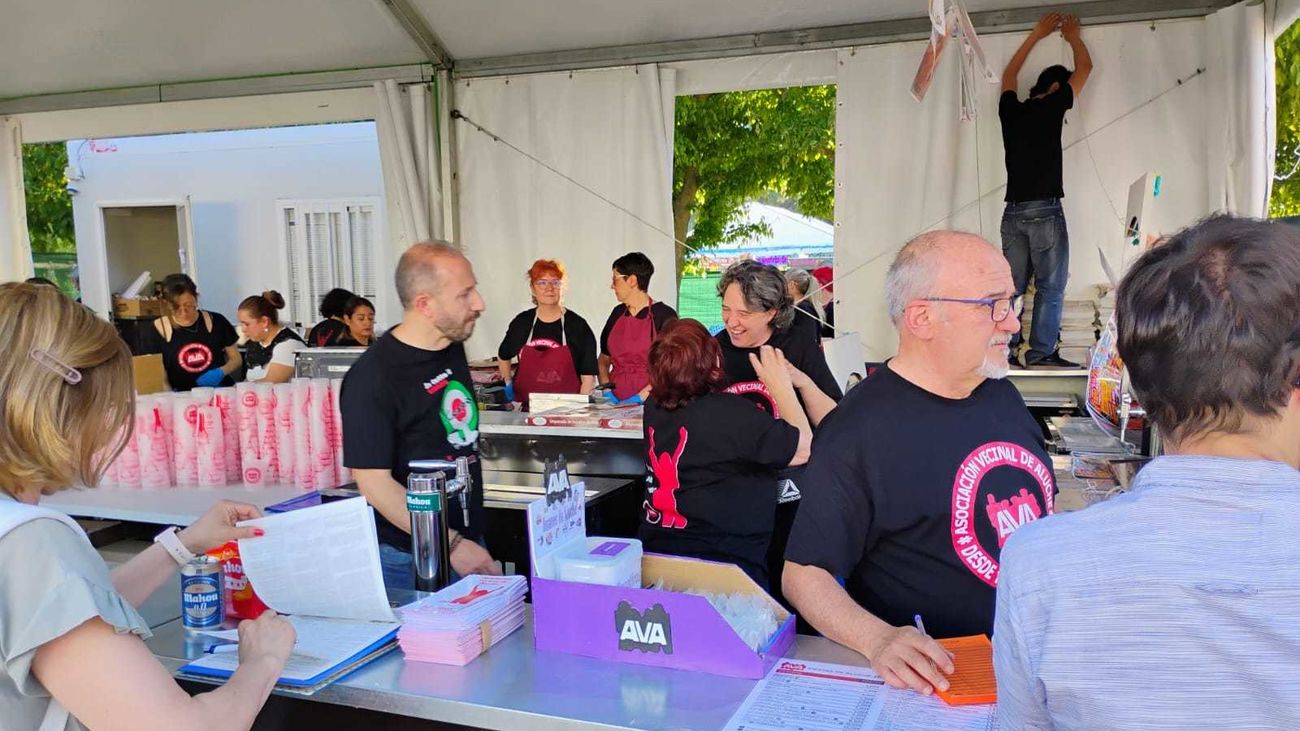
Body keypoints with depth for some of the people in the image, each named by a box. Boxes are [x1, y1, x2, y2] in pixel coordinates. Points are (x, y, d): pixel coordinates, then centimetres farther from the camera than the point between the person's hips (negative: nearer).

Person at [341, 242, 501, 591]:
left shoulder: (452, 348, 5)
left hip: (468, 540, 7)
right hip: (408, 562, -7)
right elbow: (374, 482, -21)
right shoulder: (373, 377, -20)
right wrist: (451, 545, -23)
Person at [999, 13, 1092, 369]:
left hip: (1013, 212, 6)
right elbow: (1085, 68, 13)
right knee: (1050, 287, -2)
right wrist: (1073, 35, 30)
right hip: (1045, 210, -6)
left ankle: (1003, 351, 3)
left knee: (1011, 286, 6)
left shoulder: (1011, 110, 12)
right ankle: (1041, 352, -4)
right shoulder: (1051, 106, -2)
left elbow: (1008, 75, 33)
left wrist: (1036, 34, 39)